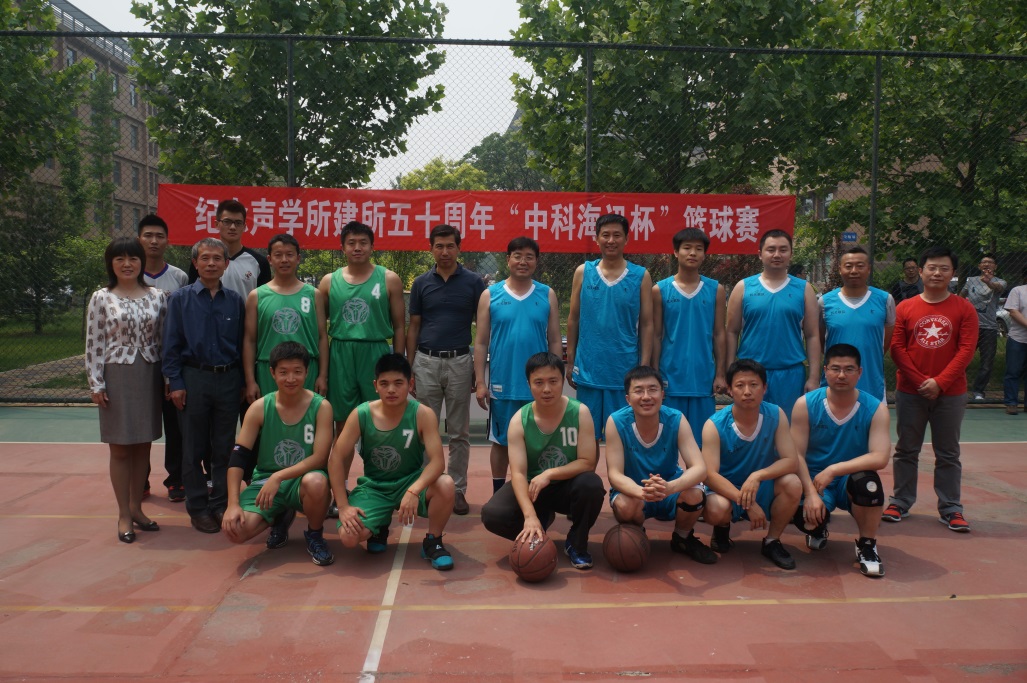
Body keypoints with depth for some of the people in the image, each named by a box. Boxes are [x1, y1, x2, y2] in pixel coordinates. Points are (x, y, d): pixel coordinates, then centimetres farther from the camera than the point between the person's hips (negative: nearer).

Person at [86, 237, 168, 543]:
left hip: (149, 377, 2)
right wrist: (96, 384, -7)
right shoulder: (101, 298, -2)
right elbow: (94, 344, -3)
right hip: (117, 376, -2)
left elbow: (165, 338, 6)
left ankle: (136, 508, 23)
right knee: (120, 448, 4)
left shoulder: (157, 296, 4)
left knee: (143, 446, 10)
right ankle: (124, 515, 13)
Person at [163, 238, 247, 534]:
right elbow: (172, 344, 0)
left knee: (224, 448, 8)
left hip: (228, 379, 2)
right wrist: (175, 383, -6)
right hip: (194, 378, -1)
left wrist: (243, 382, 5)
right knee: (194, 449, 6)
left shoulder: (235, 301, 5)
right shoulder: (180, 299, 1)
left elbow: (242, 343, 8)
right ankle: (198, 508, 17)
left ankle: (220, 504, 20)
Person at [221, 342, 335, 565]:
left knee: (316, 482, -39)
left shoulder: (321, 407, -11)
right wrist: (233, 504, -18)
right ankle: (279, 517, 15)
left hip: (303, 480, -2)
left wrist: (279, 476, -28)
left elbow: (320, 458, -17)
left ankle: (314, 535, -5)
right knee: (234, 529, -22)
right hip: (265, 481, 3)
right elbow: (238, 458, -7)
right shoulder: (259, 407, -6)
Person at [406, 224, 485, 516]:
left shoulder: (474, 282, 0)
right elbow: (413, 327, 8)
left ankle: (457, 489, 16)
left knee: (459, 432, 6)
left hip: (460, 362, -1)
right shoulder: (421, 283, 5)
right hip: (426, 362, 1)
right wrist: (409, 367, 3)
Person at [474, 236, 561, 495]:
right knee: (501, 441, 11)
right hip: (502, 384, 0)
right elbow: (481, 342, 1)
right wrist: (480, 382, -4)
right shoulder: (490, 295, 1)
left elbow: (555, 342, 5)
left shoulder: (547, 295, 4)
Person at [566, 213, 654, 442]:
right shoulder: (583, 272, 4)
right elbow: (573, 319, 8)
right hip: (588, 369, 1)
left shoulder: (641, 276, 1)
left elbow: (647, 325, 1)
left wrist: (644, 367, -4)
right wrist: (570, 362, 6)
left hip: (625, 370, -1)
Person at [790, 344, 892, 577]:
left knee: (868, 482, -35)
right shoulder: (805, 404, -9)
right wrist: (810, 493, -24)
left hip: (851, 480, 0)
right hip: (814, 480, 0)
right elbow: (796, 455, -11)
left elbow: (880, 458, -21)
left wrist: (834, 470, -29)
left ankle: (867, 545, -7)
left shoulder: (876, 409, -9)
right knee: (807, 519, -30)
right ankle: (817, 530, 15)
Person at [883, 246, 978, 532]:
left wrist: (940, 382, -15)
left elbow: (966, 350, -7)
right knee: (906, 451, 10)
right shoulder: (905, 308, 1)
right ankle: (900, 502, 19)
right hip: (910, 392, 1)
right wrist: (920, 381, -12)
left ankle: (951, 509, 16)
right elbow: (897, 348, -3)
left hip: (950, 394, 0)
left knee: (948, 454, 8)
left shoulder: (964, 309, 0)